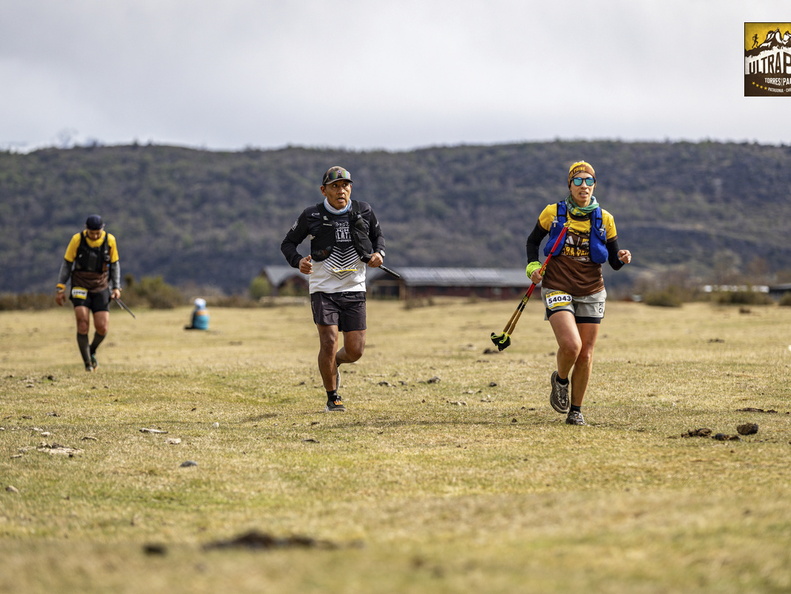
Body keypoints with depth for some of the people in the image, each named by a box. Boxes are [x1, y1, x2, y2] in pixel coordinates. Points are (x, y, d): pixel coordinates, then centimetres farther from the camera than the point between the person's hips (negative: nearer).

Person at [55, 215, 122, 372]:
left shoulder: (110, 240, -4)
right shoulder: (77, 239, -9)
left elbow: (115, 264, 9)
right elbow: (67, 263, 0)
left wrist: (116, 287, 1)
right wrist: (60, 288, -3)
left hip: (101, 288, 2)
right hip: (80, 286, -2)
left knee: (102, 328, -7)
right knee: (83, 322, -17)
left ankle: (92, 350, 25)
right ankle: (87, 363, -7)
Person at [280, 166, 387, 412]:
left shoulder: (364, 211, 2)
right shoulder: (311, 216, -5)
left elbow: (377, 234, 20)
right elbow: (288, 243, 4)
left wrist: (379, 253, -1)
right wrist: (298, 261, -16)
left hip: (354, 290, 2)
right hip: (323, 288, -2)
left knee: (355, 350, -1)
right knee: (329, 341, -15)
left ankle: (333, 363, 36)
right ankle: (332, 397, 4)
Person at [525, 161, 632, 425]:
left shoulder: (604, 219, 1)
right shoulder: (553, 213, -2)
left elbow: (614, 262, 6)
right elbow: (533, 240, 14)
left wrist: (622, 258, -17)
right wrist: (533, 266, -3)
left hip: (591, 294, 2)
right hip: (557, 290, -2)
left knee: (585, 355, 4)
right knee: (571, 345, -22)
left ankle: (576, 409, 22)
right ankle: (560, 380, 11)